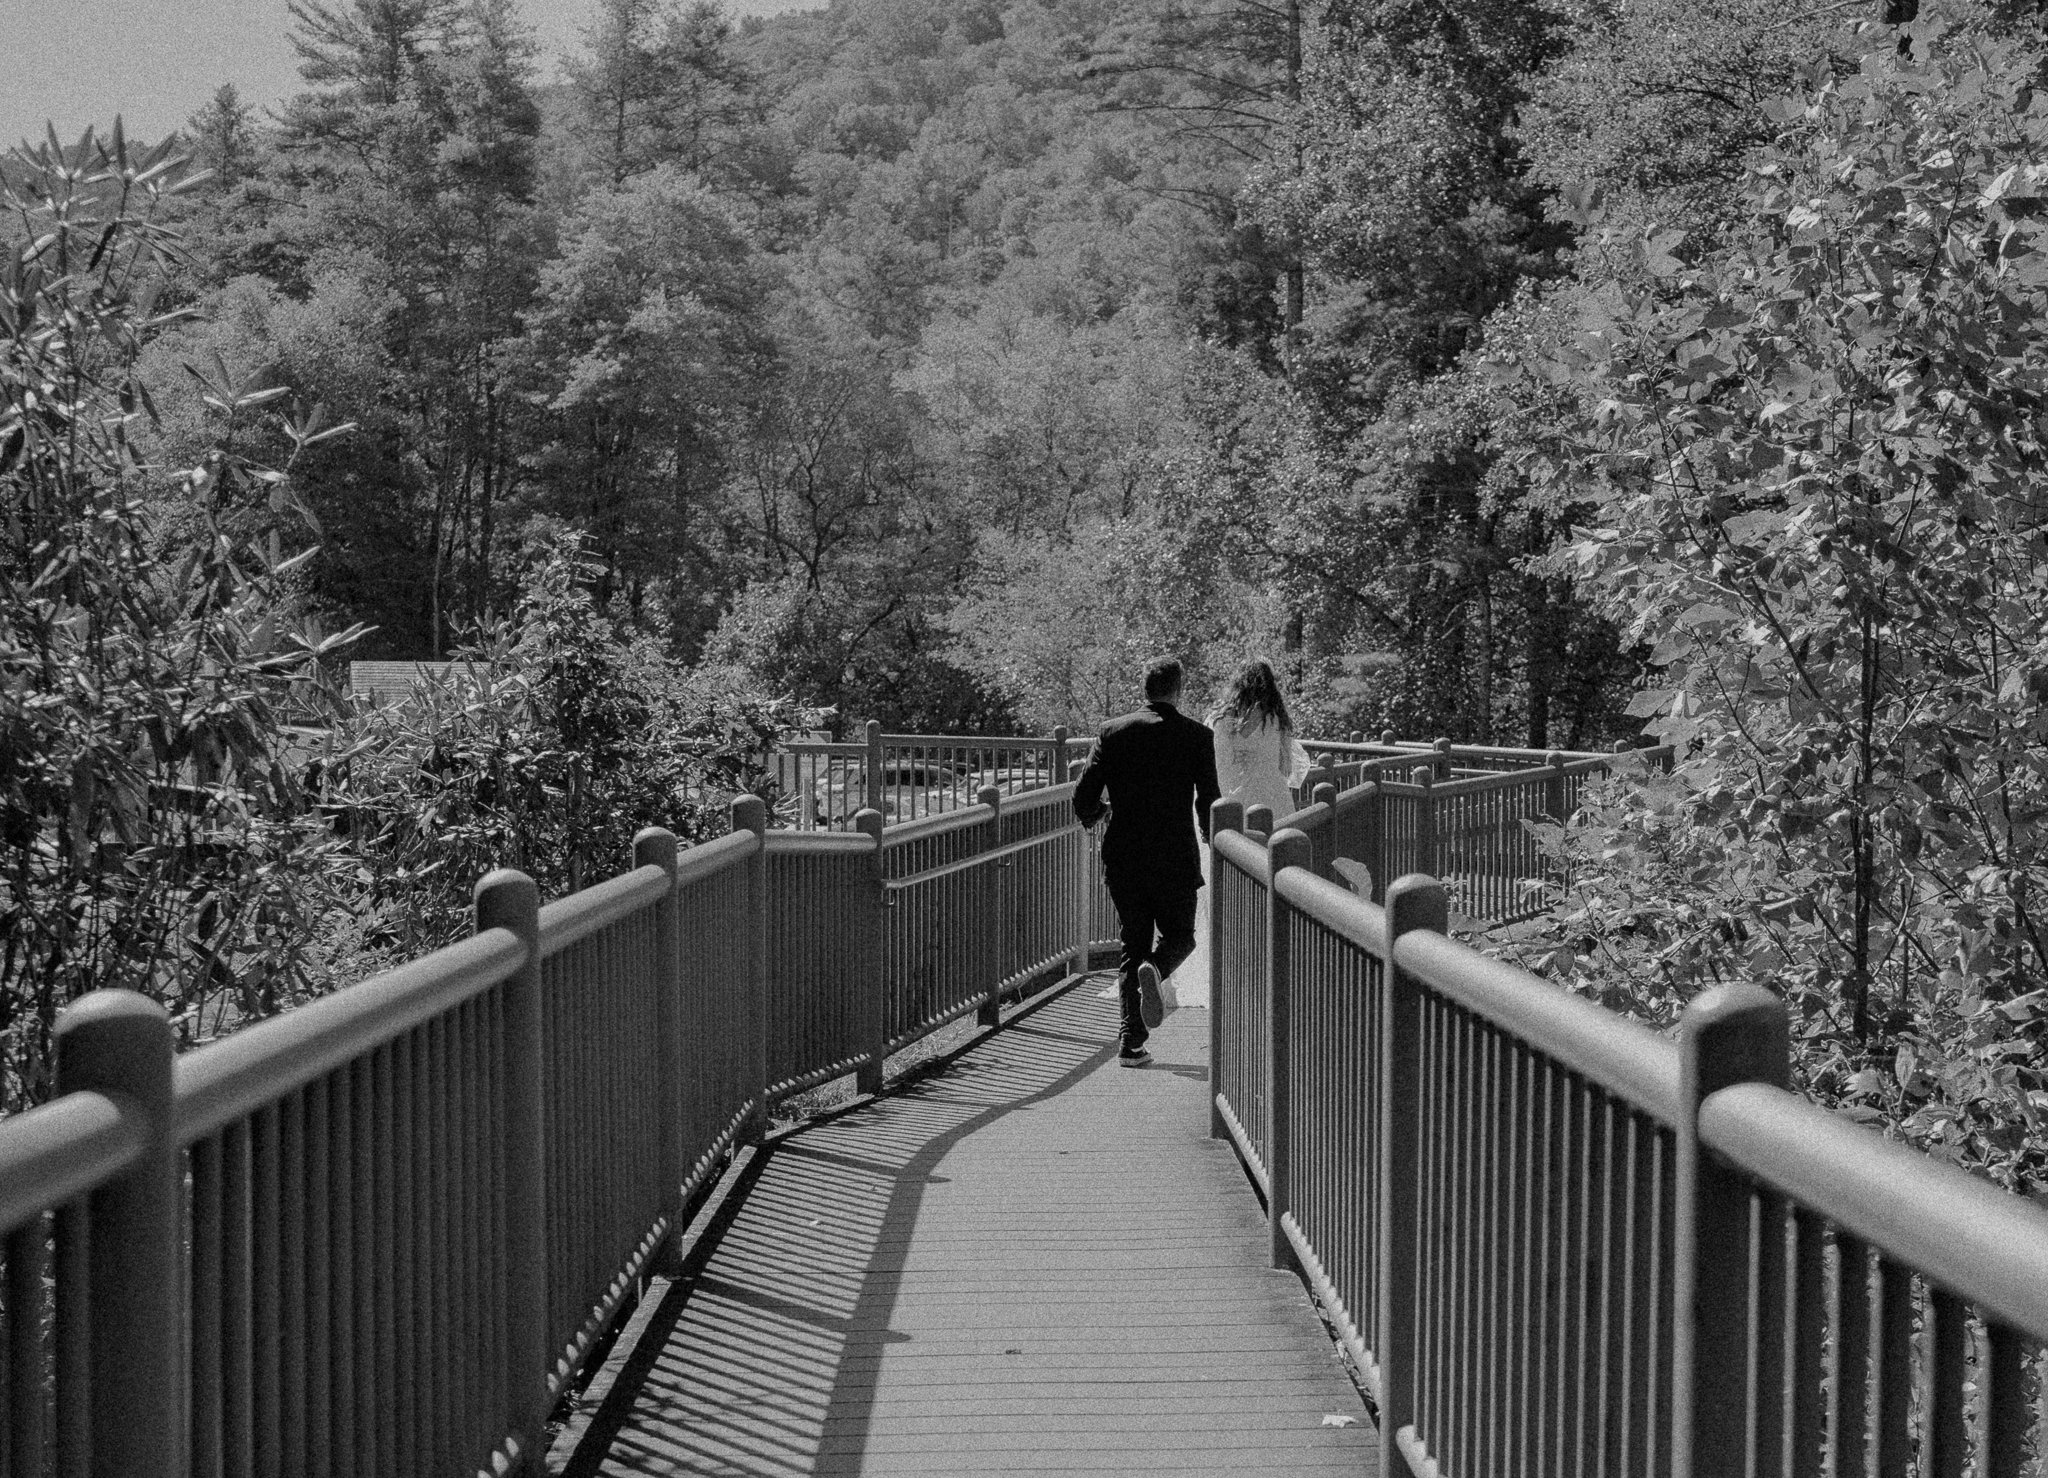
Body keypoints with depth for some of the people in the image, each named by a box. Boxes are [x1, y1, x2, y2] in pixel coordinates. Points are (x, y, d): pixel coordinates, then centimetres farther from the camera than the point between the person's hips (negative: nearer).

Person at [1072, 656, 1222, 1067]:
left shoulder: (1112, 732, 0)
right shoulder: (1197, 736, -4)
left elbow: (1083, 800, -3)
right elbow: (1209, 802, -6)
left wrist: (1097, 815, 20)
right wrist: (1211, 839, 15)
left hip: (1123, 859, 2)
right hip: (1176, 859, -2)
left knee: (1132, 947, 12)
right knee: (1179, 936, 17)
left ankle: (1130, 1041, 4)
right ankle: (1154, 969, -17)